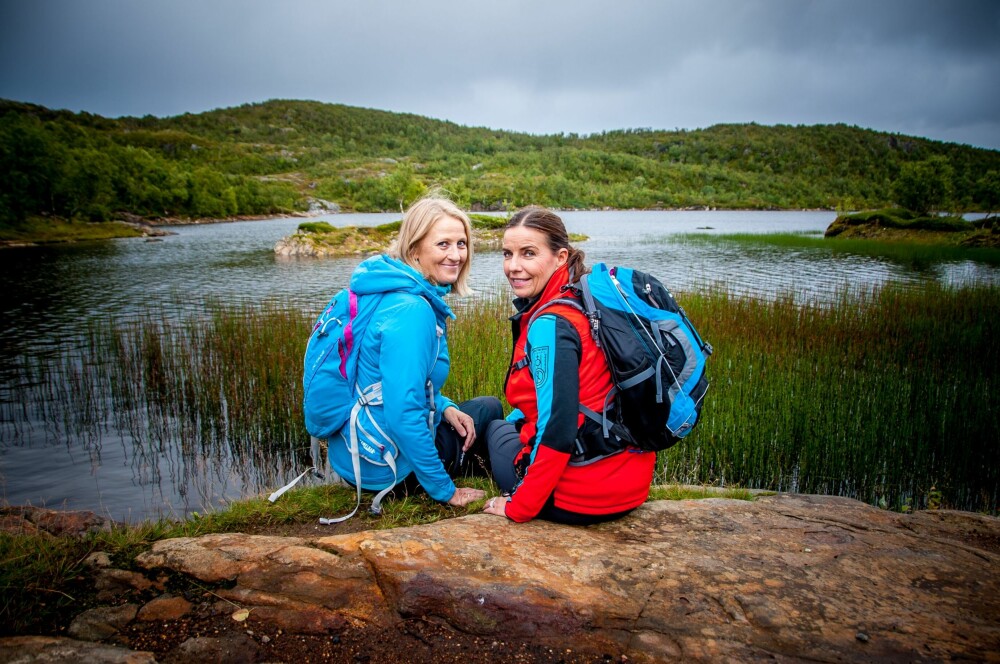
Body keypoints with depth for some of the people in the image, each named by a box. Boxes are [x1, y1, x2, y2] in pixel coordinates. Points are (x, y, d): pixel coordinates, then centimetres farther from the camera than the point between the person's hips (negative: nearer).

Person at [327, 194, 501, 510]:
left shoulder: (389, 291, 4)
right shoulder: (412, 310, -26)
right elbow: (403, 413, -29)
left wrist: (445, 406, 0)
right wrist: (444, 490, -19)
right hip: (384, 465, -9)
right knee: (488, 408, 11)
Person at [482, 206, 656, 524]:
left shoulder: (549, 325, -22)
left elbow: (557, 429, -25)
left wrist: (518, 507, -15)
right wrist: (512, 420, 24)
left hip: (583, 497, -8)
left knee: (493, 428, 22)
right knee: (504, 423, 32)